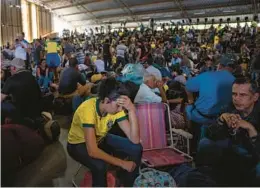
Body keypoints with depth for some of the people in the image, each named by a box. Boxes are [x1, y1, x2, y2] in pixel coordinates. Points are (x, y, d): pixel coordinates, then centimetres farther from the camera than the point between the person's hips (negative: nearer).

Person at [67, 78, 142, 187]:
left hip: (100, 139, 6)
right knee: (99, 166, -35)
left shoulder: (115, 108, -19)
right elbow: (92, 151, -40)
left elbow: (135, 140, -25)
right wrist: (122, 163, -33)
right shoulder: (88, 109, -36)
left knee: (136, 148, -11)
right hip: (78, 144, -5)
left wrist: (132, 110, -36)